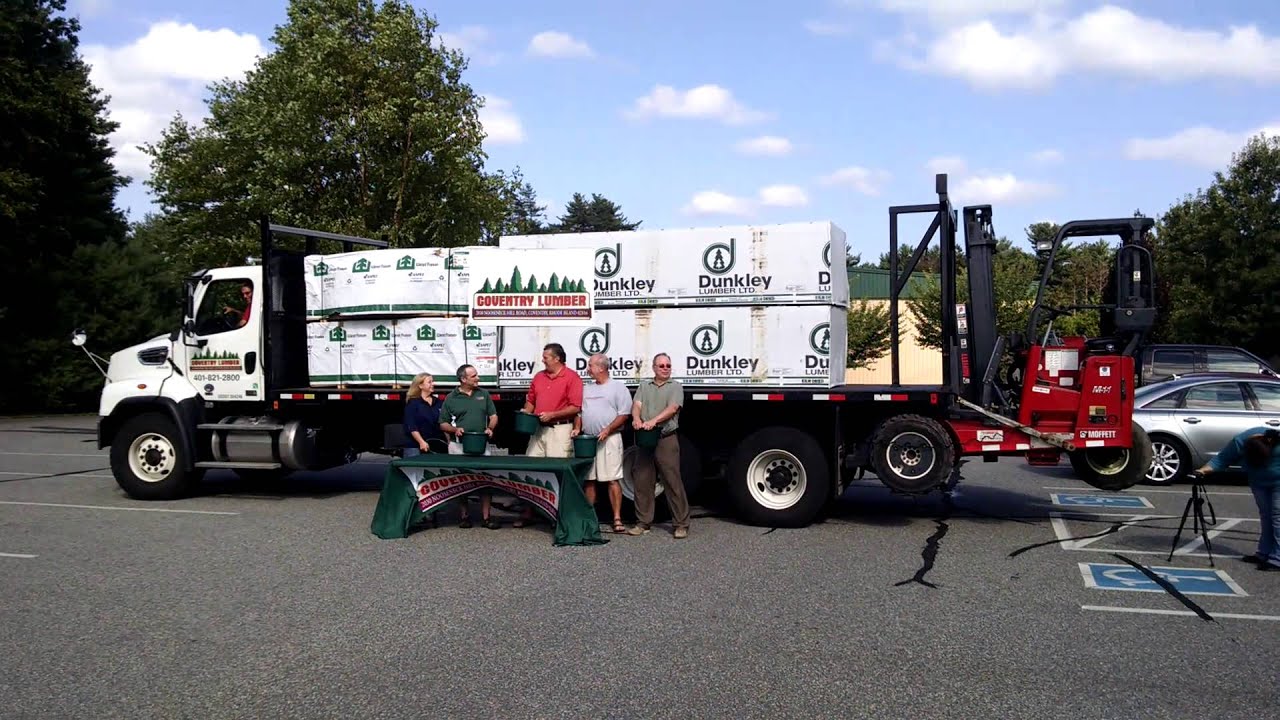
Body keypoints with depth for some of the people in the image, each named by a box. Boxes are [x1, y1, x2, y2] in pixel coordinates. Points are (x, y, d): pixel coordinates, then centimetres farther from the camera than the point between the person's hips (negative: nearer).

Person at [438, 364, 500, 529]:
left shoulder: (483, 394, 10)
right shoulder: (451, 398, 2)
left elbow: (493, 416, 12)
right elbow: (443, 424, 6)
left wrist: (490, 428, -8)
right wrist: (455, 430, -14)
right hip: (458, 446, -1)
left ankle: (485, 517, 4)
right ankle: (464, 516, 17)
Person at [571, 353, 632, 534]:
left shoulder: (618, 388, 0)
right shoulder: (586, 389, 19)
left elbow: (624, 414, -7)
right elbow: (579, 411, 23)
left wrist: (607, 430, -17)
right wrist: (577, 428, 4)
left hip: (609, 439, -6)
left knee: (612, 479, -8)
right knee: (588, 480, 7)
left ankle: (617, 519, -6)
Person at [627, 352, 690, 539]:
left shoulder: (675, 386, 7)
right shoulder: (644, 386, 17)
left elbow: (673, 408, -9)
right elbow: (636, 405, 3)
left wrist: (654, 420, -24)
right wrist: (637, 419, -20)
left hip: (666, 439, -3)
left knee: (673, 482, -5)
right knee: (642, 482, 5)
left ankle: (681, 524, 0)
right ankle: (643, 522, 15)